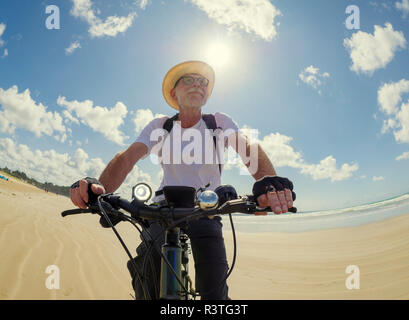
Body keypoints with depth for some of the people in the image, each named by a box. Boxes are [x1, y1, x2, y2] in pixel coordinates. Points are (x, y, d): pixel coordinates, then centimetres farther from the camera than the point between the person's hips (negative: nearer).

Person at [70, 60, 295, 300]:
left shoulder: (220, 122, -4)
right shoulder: (161, 126, -1)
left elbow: (248, 148, -22)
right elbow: (127, 157, -16)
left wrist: (269, 181, -46)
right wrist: (101, 188, -38)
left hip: (205, 211, 0)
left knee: (214, 292, -13)